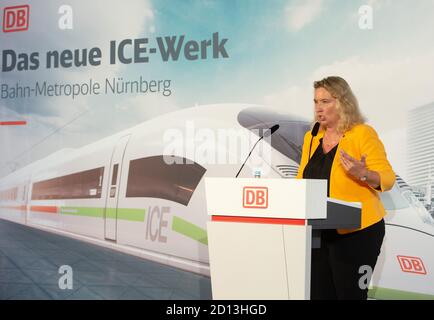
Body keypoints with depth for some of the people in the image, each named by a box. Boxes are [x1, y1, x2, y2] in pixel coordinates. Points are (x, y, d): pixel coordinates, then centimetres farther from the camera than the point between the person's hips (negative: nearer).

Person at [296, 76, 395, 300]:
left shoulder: (363, 133, -8)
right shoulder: (311, 137, 10)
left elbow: (388, 179, -10)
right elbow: (302, 180, 18)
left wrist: (362, 174, -29)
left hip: (355, 232, -5)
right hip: (318, 232, 5)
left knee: (350, 293, 0)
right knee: (319, 293, 8)